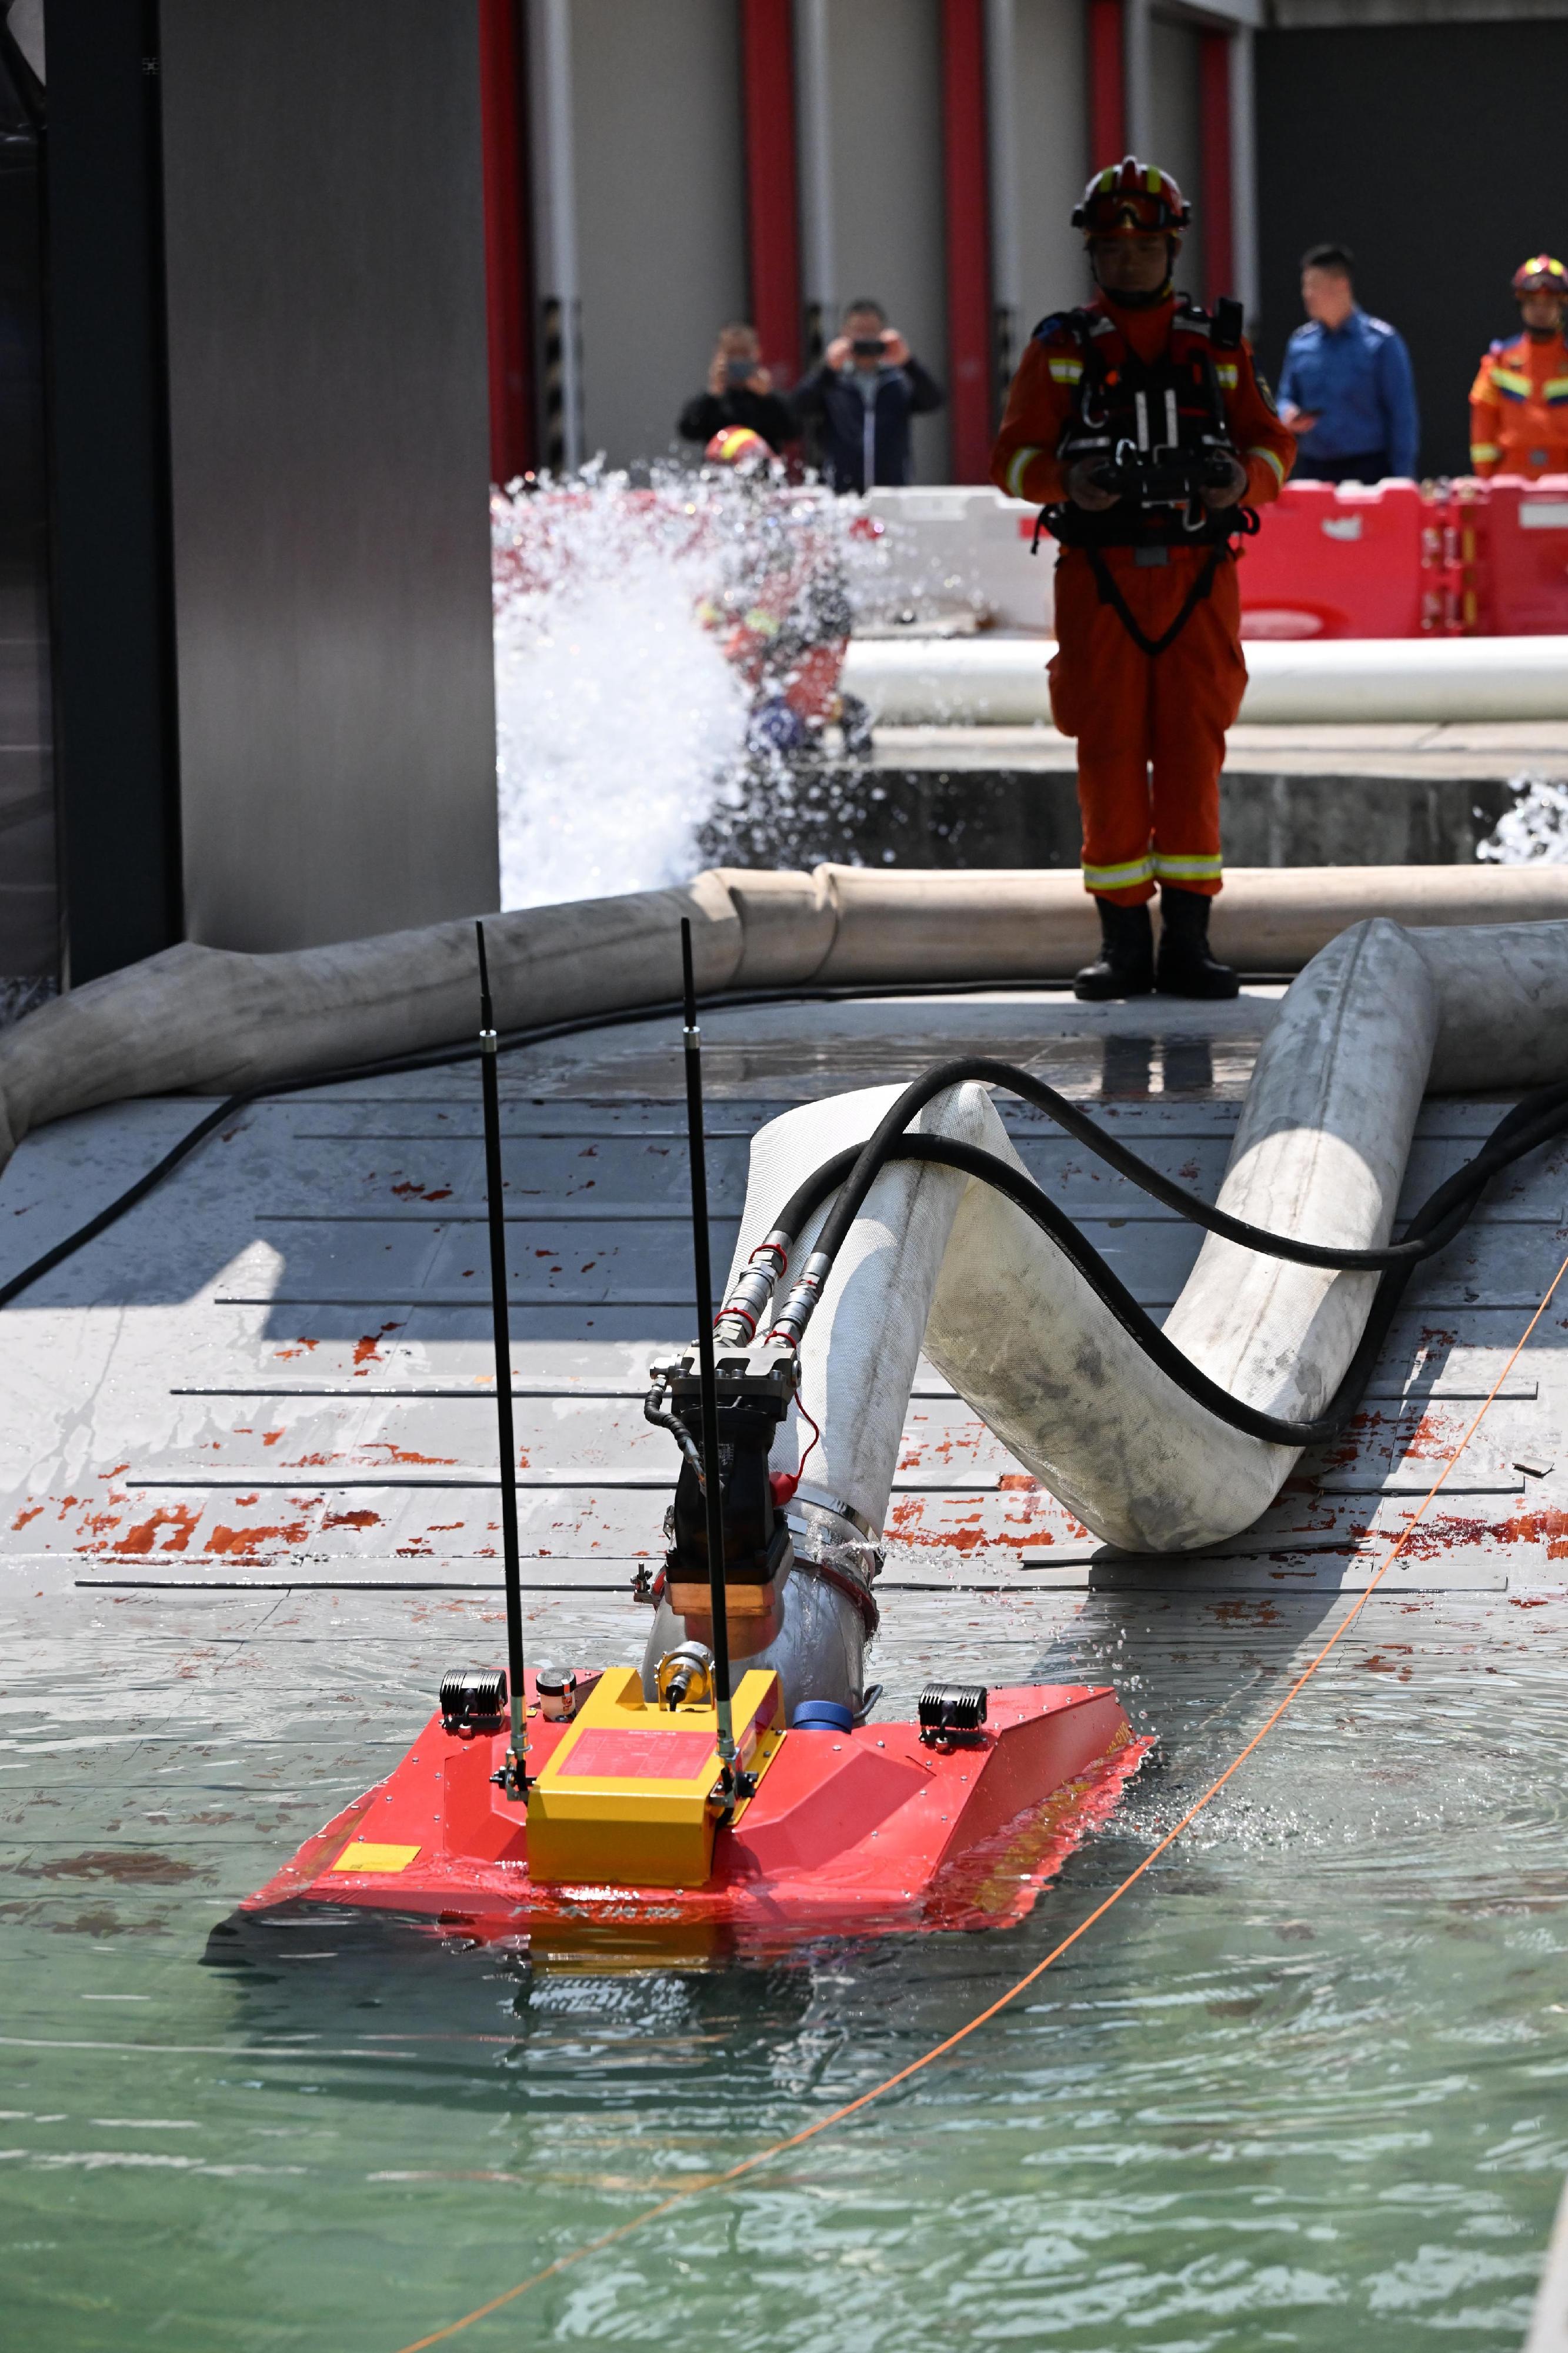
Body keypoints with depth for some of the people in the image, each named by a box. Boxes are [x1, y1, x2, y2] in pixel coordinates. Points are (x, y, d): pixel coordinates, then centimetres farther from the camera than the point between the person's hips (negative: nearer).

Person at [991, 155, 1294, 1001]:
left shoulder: (1218, 344, 12)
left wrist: (1242, 479, -11)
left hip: (1197, 576, 1)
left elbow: (1273, 445, 12)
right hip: (1101, 575, -1)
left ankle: (1187, 939, 2)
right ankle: (1123, 943, 6)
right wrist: (1067, 479, -17)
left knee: (1193, 750, -3)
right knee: (1109, 752, -1)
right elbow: (1012, 457, 4)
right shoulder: (1059, 349, 8)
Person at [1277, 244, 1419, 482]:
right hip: (1312, 470, 4)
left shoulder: (1382, 342, -4)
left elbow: (1403, 416, -6)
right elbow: (1286, 398, 19)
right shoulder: (1301, 343, 10)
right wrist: (1289, 416, -6)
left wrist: (1401, 479, -11)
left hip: (1366, 471, -4)